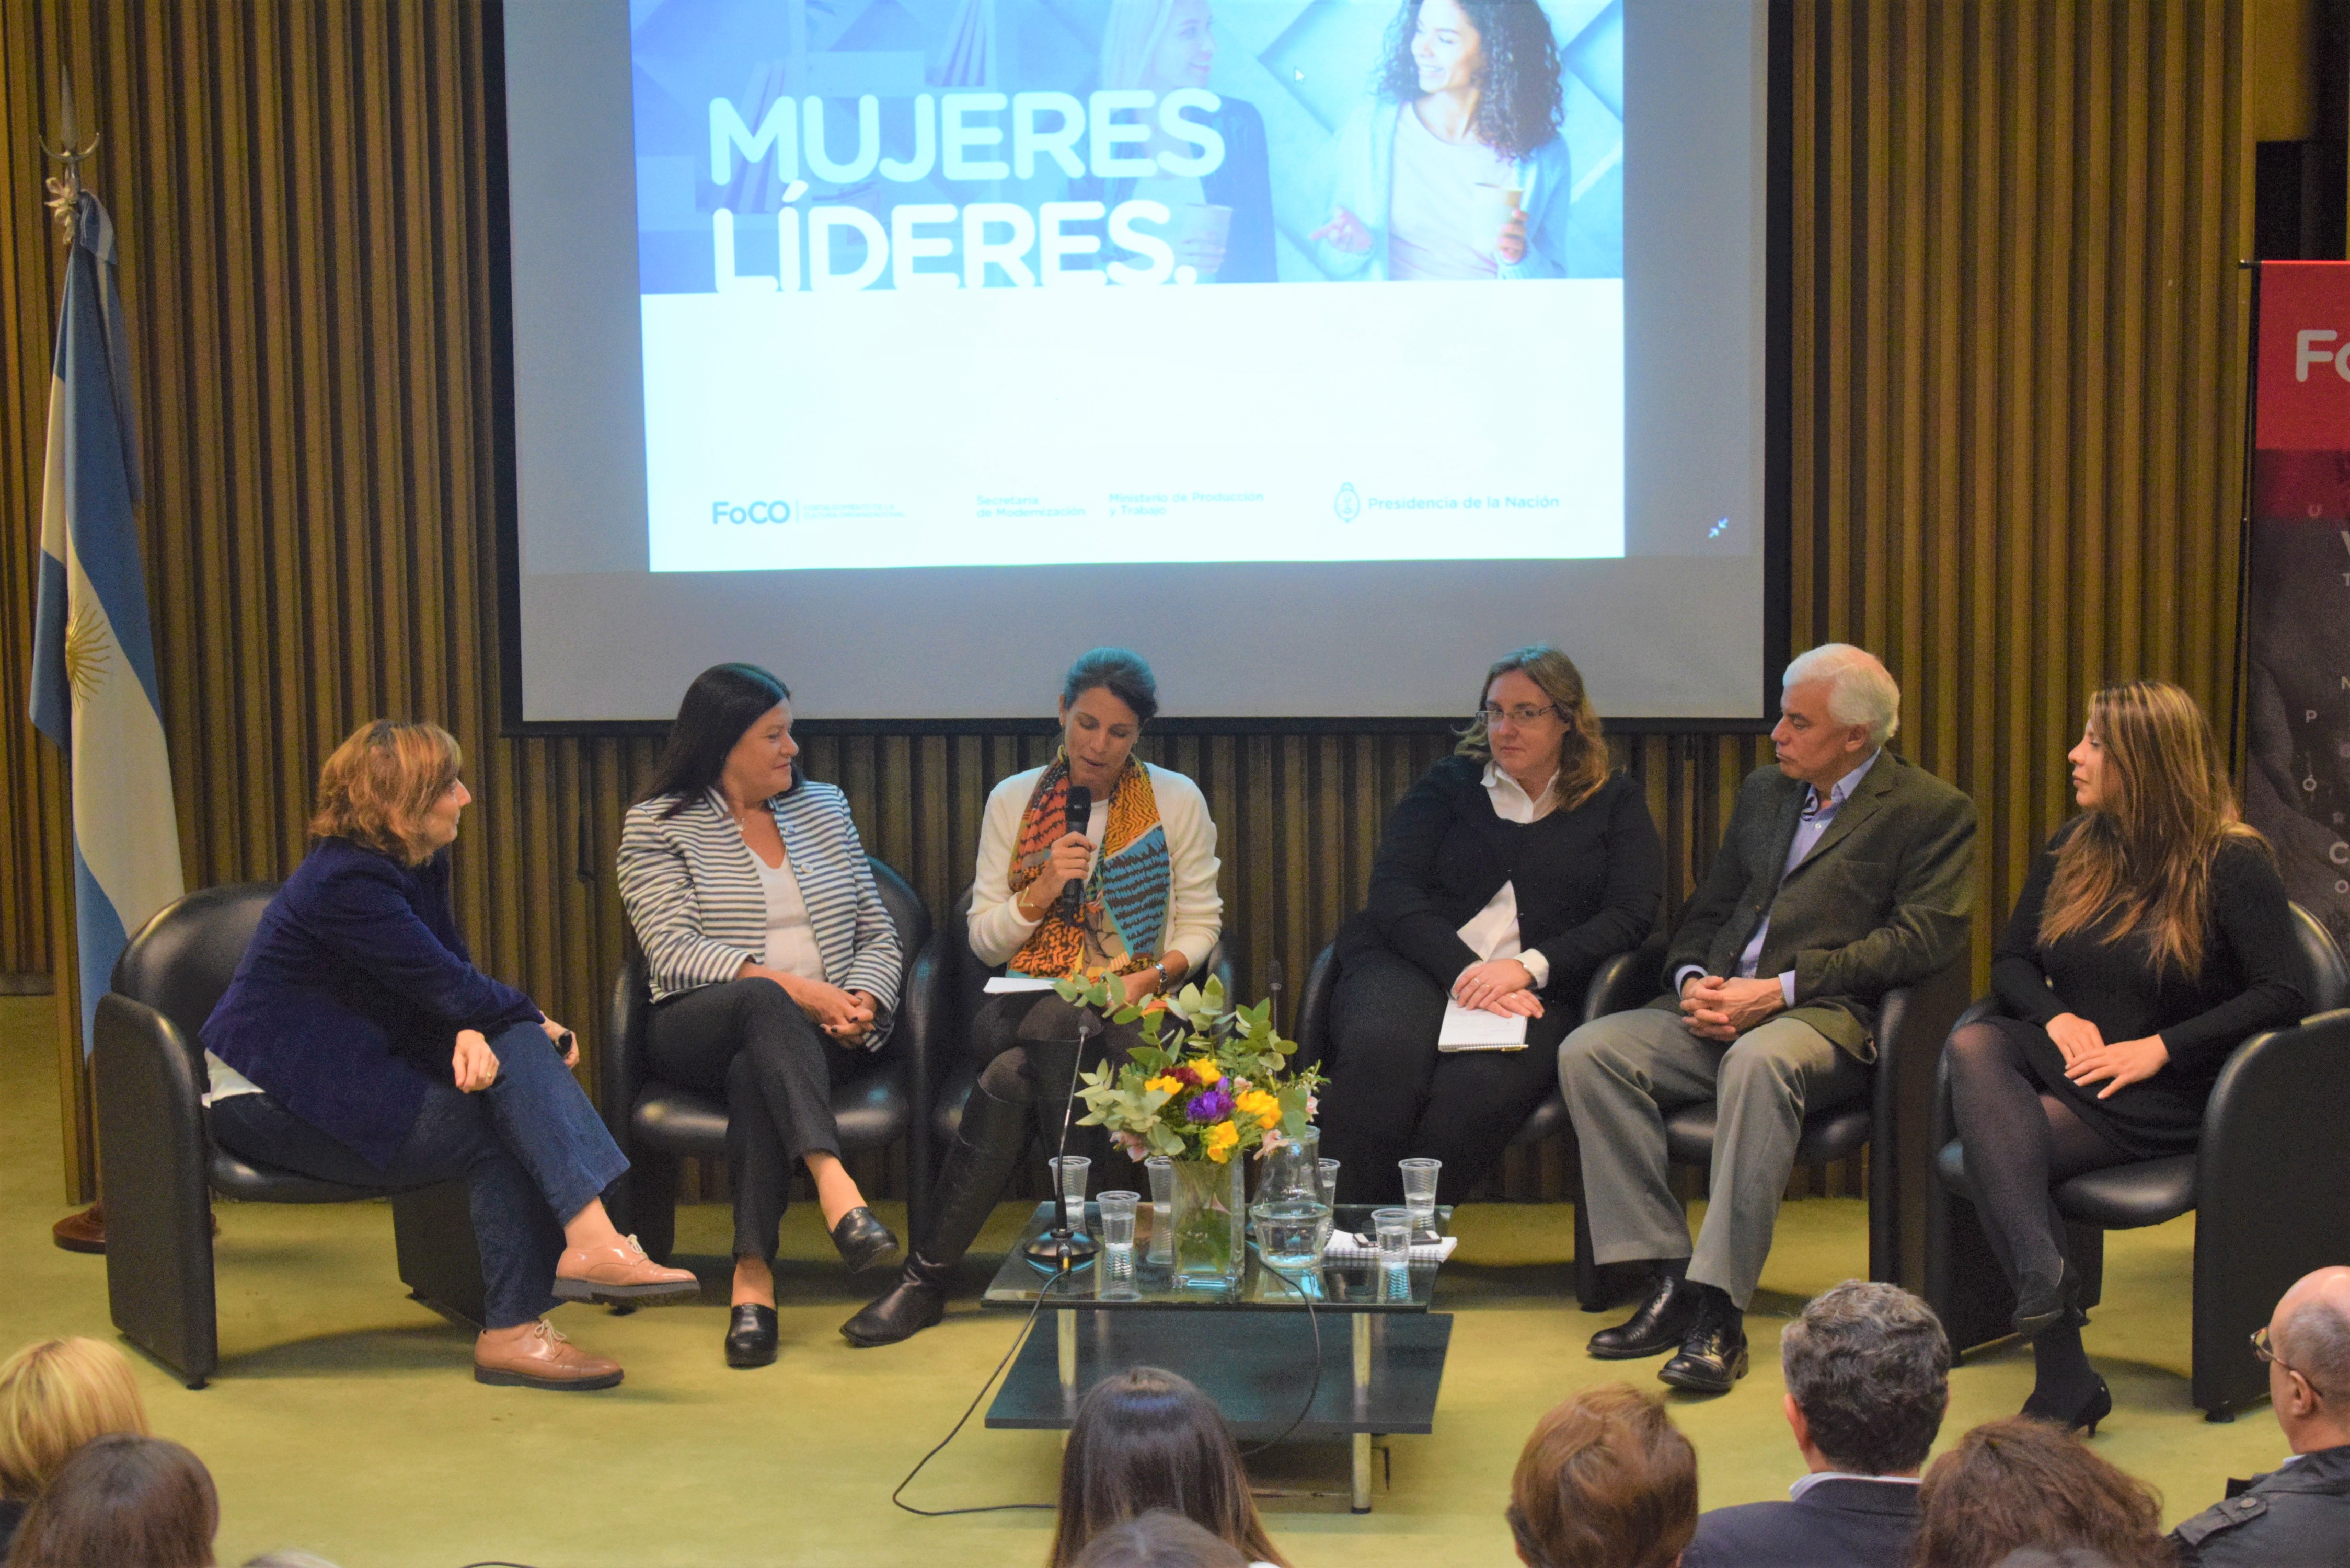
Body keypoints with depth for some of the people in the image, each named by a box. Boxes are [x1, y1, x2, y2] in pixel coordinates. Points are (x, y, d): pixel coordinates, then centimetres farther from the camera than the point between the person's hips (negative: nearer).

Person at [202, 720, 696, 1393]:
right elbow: (447, 984, -23)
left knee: (520, 1055, -17)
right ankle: (512, 1333, -20)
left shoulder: (419, 864, 6)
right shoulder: (344, 883, -24)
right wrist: (534, 1022, -7)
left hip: (352, 1072, 9)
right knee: (492, 1133, -21)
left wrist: (472, 1034, -19)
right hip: (269, 1101, -8)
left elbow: (449, 981, 4)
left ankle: (589, 1240, -28)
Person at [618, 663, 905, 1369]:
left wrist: (860, 1005, -9)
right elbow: (673, 953, -10)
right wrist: (793, 988, -21)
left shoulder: (824, 808, 18)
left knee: (756, 1072, -35)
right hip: (698, 1032, -2)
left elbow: (879, 937, 15)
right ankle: (834, 1183, -54)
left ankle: (753, 1275, -39)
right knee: (763, 1003, -38)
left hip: (817, 1033, 2)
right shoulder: (657, 826, 5)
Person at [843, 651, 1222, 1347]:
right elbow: (984, 941, 8)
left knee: (1015, 1075, -34)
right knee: (1058, 1021, -38)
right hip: (1022, 1009, 1)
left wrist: (1153, 975, -11)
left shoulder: (1177, 800, 9)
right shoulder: (1013, 800, 12)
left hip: (1129, 1015, -1)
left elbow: (1200, 924, 8)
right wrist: (1043, 889, -10)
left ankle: (927, 1276, -28)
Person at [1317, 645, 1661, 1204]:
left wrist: (1529, 968, -13)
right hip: (1416, 965, 1)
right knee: (1380, 1054, -35)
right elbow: (1393, 891, 6)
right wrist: (1462, 971, -14)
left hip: (1534, 990, -1)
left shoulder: (1616, 802, 17)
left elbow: (1631, 915, 4)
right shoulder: (1449, 785, 19)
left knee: (1482, 1085, -36)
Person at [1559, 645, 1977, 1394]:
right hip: (1719, 1007, 7)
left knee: (1758, 1061, -40)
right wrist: (1692, 980, -1)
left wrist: (1781, 990, -17)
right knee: (1588, 1051, -18)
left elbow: (1923, 939, -11)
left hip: (1830, 1019, -7)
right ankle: (1669, 1279, -19)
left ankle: (1719, 1309, -37)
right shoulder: (1764, 791, 23)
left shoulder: (1933, 811, 2)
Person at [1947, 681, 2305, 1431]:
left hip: (2165, 1095, -6)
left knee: (1990, 1142, -30)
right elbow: (2011, 961, 16)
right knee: (1972, 1045, -29)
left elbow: (2281, 996, -12)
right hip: (2064, 1063, 6)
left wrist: (2159, 1048, -19)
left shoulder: (2232, 862, -4)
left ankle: (2060, 1379, -31)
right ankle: (2042, 1268, -46)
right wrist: (2058, 1017, -6)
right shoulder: (2072, 848, 14)